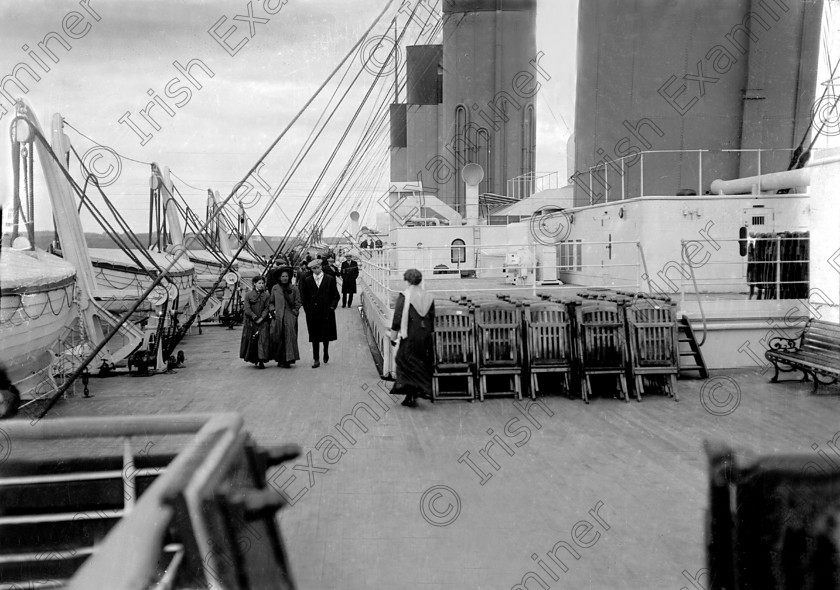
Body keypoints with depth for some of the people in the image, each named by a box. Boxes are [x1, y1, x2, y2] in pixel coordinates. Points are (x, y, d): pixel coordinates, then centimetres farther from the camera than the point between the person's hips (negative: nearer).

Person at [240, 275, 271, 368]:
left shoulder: (266, 295, 6)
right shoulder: (248, 295, 1)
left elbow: (266, 308, 0)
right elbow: (247, 309, -5)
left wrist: (261, 318, -12)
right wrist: (255, 318, -11)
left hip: (263, 322, 0)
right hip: (250, 322, 0)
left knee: (263, 340, -9)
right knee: (251, 340, 5)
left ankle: (261, 361, -10)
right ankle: (254, 359, 21)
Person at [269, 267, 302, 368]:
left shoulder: (294, 289, 2)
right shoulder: (275, 288, 7)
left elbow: (298, 303, 4)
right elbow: (271, 302, 16)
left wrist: (294, 312, -7)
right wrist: (273, 310, 0)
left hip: (290, 317, -2)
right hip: (277, 317, 2)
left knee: (289, 338, -5)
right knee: (277, 338, -1)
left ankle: (287, 360, 0)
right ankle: (279, 359, 10)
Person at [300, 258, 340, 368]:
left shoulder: (330, 279, 0)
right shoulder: (307, 281, 4)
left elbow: (336, 295, 2)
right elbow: (304, 297, 8)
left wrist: (332, 306, -5)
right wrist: (307, 308, 0)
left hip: (326, 311, -1)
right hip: (312, 313, 1)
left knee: (326, 335, 9)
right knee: (314, 336, 1)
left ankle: (326, 352, 35)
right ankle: (316, 359, 6)